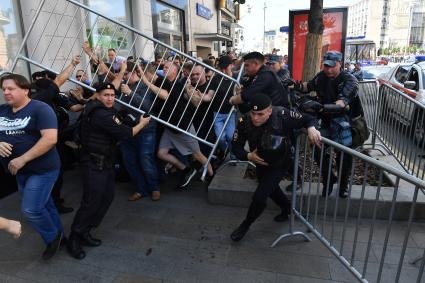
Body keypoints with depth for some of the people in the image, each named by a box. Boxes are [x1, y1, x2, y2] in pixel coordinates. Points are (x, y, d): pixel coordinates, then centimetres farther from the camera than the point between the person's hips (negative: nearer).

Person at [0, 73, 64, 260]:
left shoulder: (40, 109, -15)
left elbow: (50, 139, -25)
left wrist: (22, 159, -25)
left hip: (43, 169, -7)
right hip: (21, 171, 7)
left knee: (30, 210, -9)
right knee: (43, 205, 18)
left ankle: (52, 237, 18)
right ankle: (58, 236, 37)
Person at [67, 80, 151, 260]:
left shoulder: (99, 108, 7)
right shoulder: (101, 114, -22)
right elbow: (125, 133, -21)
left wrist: (121, 72, 27)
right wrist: (142, 123, -5)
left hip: (104, 162, 10)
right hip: (95, 163, -10)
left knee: (107, 198, 9)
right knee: (92, 201, -6)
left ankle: (84, 232, 20)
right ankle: (74, 239, 10)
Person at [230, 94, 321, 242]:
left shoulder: (282, 116, -33)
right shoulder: (244, 122, -25)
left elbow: (308, 119, -18)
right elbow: (236, 146, -13)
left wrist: (311, 128, -40)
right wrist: (248, 156, -31)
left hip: (279, 164, -4)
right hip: (260, 163, 5)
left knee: (259, 197, -10)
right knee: (271, 189, 27)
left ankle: (245, 225, 20)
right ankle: (287, 208, 60)